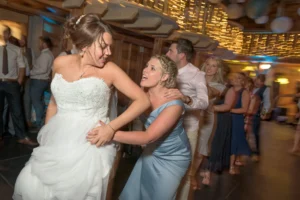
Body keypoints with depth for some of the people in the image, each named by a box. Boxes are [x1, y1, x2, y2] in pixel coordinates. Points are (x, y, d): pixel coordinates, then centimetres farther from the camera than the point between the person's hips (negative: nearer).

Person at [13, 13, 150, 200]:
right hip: (57, 143, 5)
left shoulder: (110, 70, -11)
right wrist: (45, 135, 20)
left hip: (89, 147, -4)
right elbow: (54, 103, 14)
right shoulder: (60, 63, 1)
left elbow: (143, 100, -12)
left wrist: (112, 127, -19)